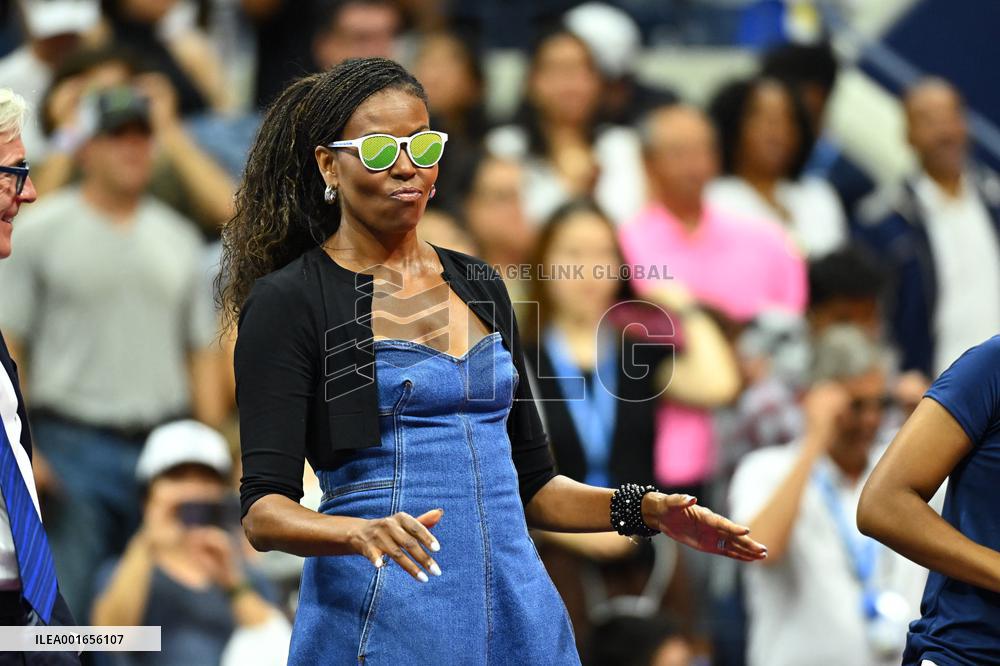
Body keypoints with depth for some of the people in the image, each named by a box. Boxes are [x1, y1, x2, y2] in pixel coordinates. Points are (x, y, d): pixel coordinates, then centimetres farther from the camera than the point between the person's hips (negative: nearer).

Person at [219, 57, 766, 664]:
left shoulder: (481, 287, 15)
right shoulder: (287, 301, -3)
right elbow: (264, 509, -11)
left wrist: (647, 510, 4)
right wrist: (362, 533, -30)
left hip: (518, 617, 5)